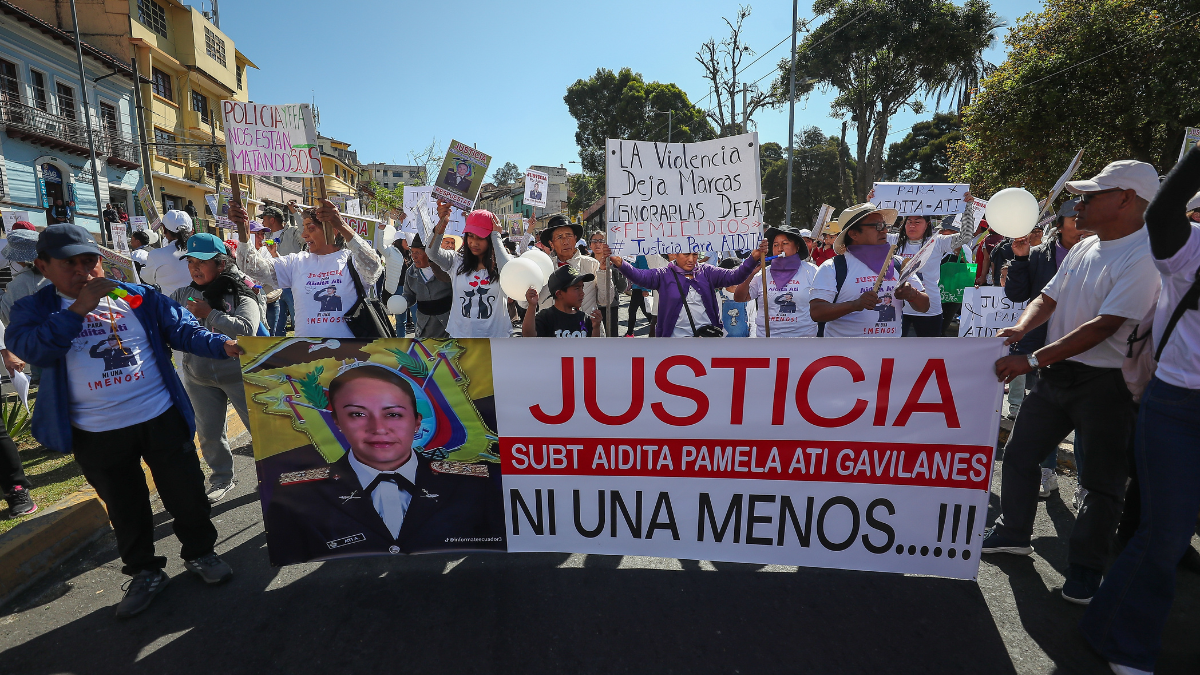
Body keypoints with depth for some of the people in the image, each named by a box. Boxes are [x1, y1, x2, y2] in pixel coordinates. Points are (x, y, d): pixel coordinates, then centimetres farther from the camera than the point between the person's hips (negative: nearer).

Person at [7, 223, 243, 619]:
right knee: (124, 506, 16)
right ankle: (145, 572, 34)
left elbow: (183, 330, -5)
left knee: (185, 490, 9)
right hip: (96, 434, 1)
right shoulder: (35, 310, 1)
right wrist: (79, 307, -24)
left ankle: (200, 553, 30)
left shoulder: (139, 298, 1)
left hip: (161, 418, 0)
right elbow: (31, 349, -17)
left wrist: (222, 345, -23)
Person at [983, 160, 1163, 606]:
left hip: (1106, 381, -7)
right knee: (1019, 454, 13)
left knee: (1102, 480, 6)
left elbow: (1103, 327, -24)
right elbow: (1048, 298, 11)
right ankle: (1013, 534, 30)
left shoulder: (1145, 257, -16)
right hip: (1057, 373, 8)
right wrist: (1020, 328, -11)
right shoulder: (1083, 249, 9)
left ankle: (1086, 568, 21)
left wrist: (1031, 361, -27)